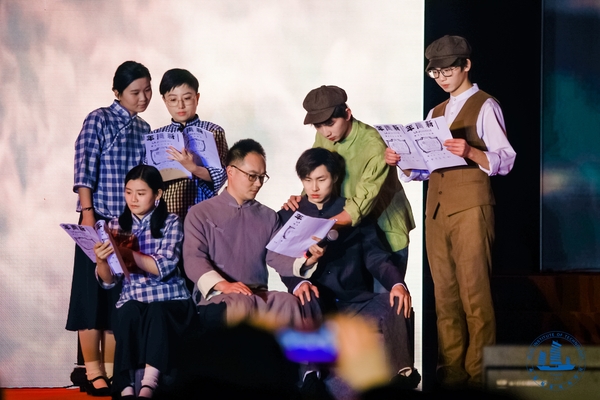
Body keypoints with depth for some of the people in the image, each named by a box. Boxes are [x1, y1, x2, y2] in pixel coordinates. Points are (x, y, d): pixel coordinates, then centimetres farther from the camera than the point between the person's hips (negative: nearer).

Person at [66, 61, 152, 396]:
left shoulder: (144, 129, 12)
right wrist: (88, 214, -18)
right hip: (100, 219, -6)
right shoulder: (99, 120, -6)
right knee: (94, 293, -3)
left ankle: (111, 369, 13)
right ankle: (93, 372, 0)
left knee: (122, 296, 7)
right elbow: (84, 170, -11)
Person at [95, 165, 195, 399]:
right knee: (128, 314, -32)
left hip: (169, 299, -2)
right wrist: (101, 260, -18)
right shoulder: (116, 226, 11)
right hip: (132, 300, 2)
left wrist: (127, 253, -27)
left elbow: (163, 267, -13)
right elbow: (108, 281, 6)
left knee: (156, 313, -35)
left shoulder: (171, 223, 3)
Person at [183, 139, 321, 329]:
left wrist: (306, 260, -15)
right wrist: (222, 285, -23)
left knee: (289, 303, -31)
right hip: (216, 296, -3)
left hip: (259, 297, 3)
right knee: (240, 304, -39)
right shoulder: (200, 214, 7)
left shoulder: (268, 217, 20)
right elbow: (194, 259, -5)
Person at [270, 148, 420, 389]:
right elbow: (282, 260, -1)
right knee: (307, 299, -37)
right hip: (315, 302, -1)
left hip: (354, 301, 1)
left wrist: (397, 283, -18)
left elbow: (375, 256, 4)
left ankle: (401, 377, -16)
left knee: (397, 304, -27)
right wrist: (298, 283, -25)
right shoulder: (288, 216, 13)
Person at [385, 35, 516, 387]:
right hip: (437, 209, 7)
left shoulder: (485, 107, 1)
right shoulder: (436, 113, 22)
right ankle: (451, 370, 6)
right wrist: (402, 161, 1)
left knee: (474, 293, -10)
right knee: (445, 294, 3)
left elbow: (506, 160, -7)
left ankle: (479, 374, -9)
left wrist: (470, 152, -24)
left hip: (471, 207, -7)